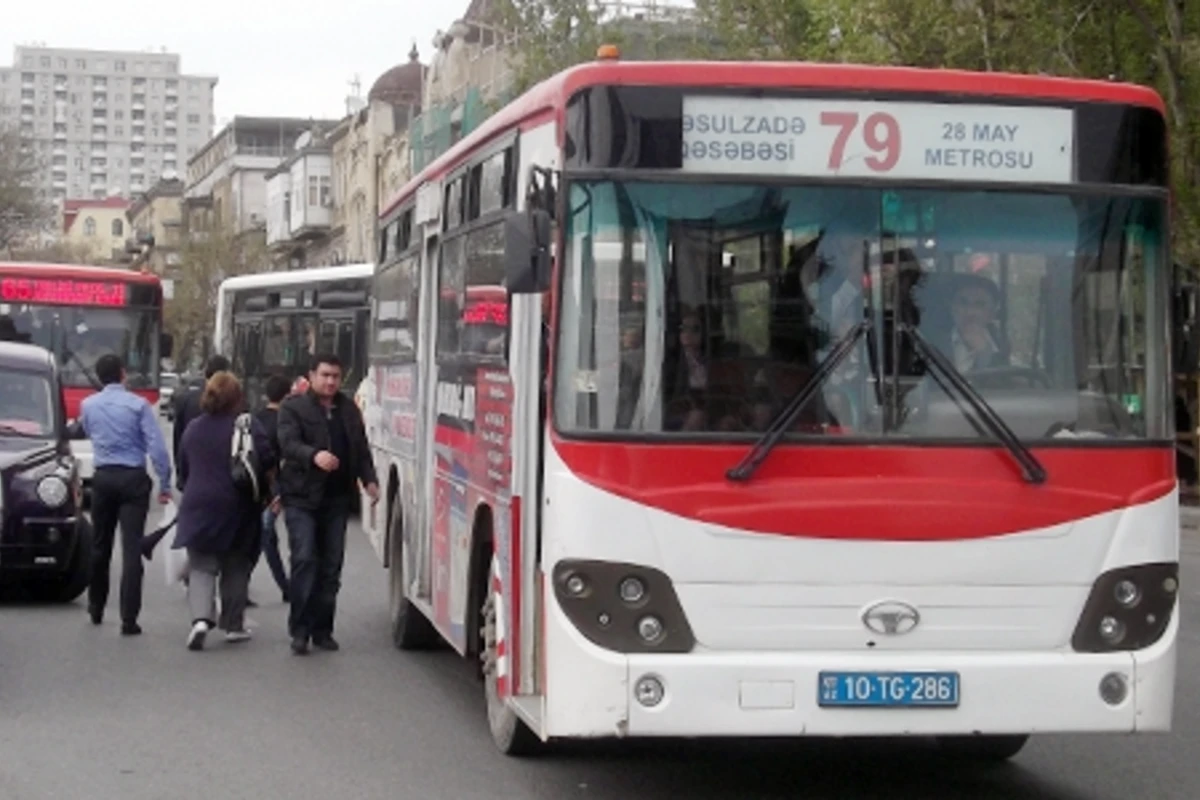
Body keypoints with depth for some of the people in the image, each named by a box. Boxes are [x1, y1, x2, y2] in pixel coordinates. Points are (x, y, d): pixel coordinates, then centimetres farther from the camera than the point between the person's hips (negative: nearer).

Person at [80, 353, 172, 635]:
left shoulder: (88, 406, 2)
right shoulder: (138, 405, -8)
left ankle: (96, 608, 31)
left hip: (103, 477, 3)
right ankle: (128, 619, -11)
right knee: (131, 548, -5)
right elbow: (157, 446, -11)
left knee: (100, 545, 18)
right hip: (133, 479, -3)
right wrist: (164, 484, -6)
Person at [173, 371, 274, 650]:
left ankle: (201, 618, -17)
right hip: (237, 509, -2)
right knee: (236, 568, 12)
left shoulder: (193, 429, 8)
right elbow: (267, 459, -16)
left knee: (201, 567, 4)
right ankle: (233, 624, 17)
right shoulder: (247, 426, -9)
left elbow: (183, 470, 16)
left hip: (198, 507, 2)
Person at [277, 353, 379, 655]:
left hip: (337, 498, 5)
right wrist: (315, 455, -35)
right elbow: (288, 444, -17)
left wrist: (369, 480, 5)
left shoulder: (349, 409, 15)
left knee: (331, 565, 4)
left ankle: (322, 629, 12)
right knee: (304, 559, -12)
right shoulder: (293, 407, -2)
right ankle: (299, 630, -6)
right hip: (302, 497, -5)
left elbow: (361, 449, 19)